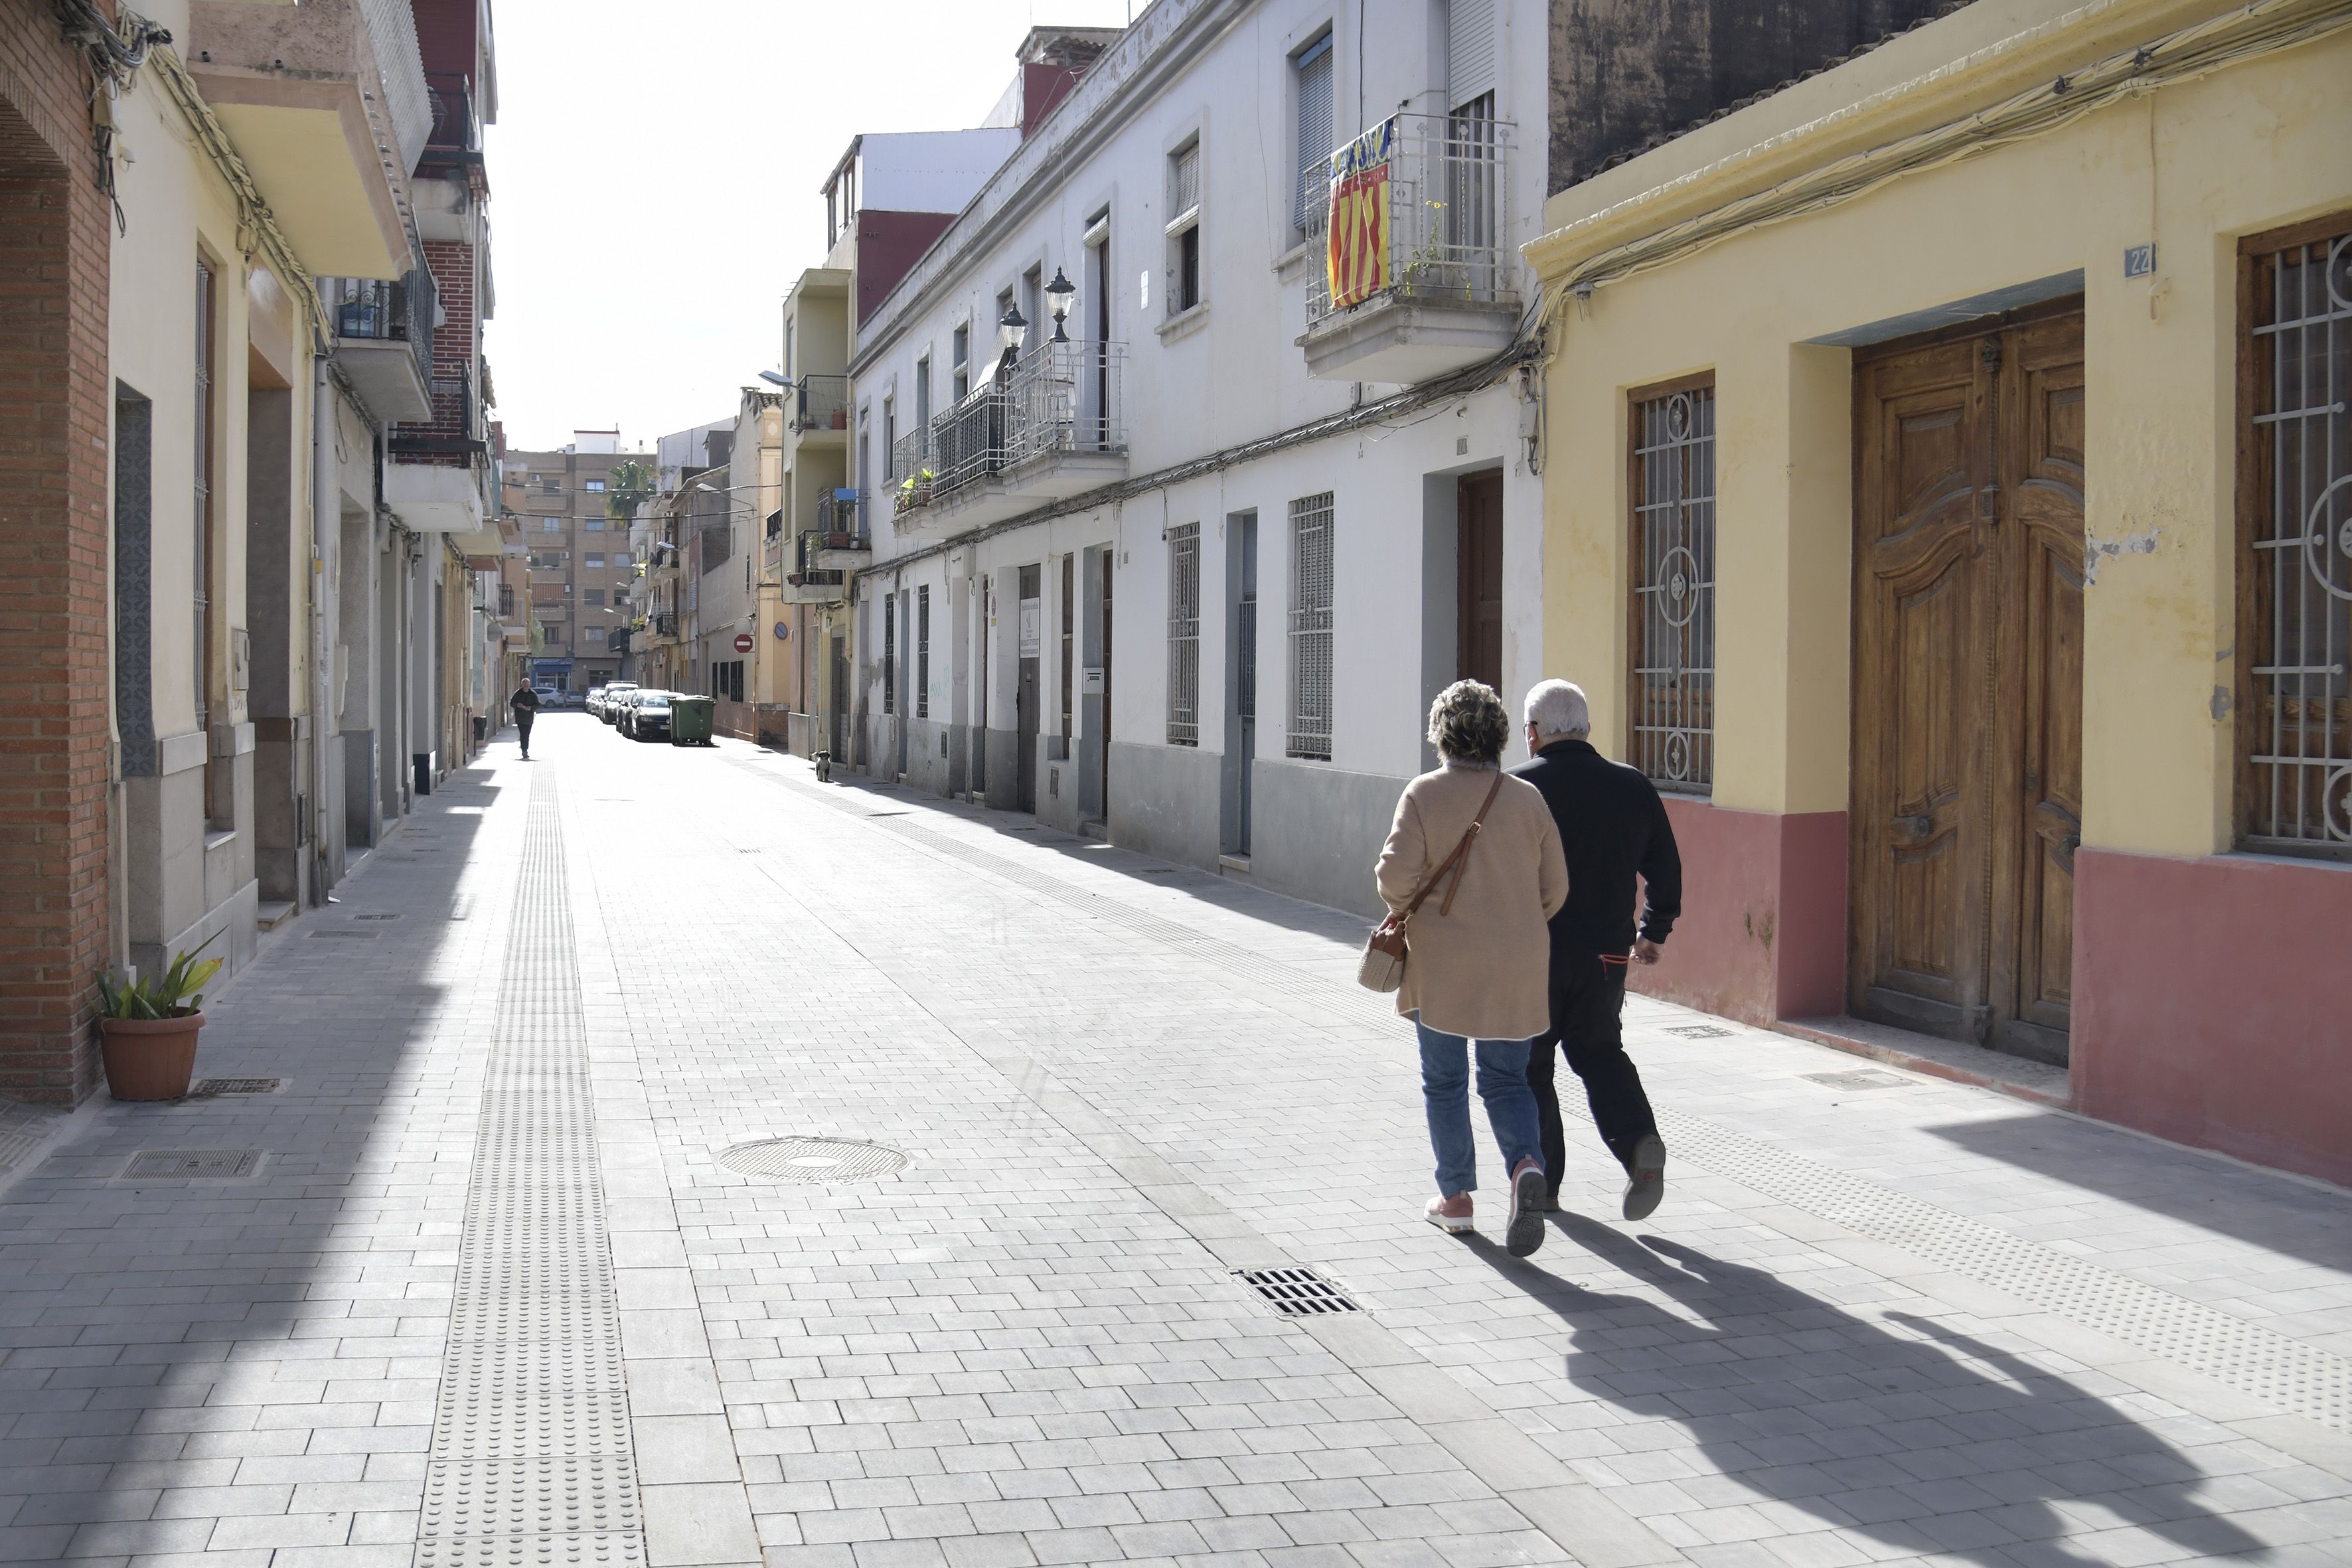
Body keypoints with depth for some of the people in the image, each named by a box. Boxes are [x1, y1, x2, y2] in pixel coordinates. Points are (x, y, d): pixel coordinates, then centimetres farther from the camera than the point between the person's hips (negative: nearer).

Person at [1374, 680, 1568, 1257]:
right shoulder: (1528, 800, 0)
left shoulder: (1424, 794, -8)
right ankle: (1527, 1166, -12)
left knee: (1445, 1080, 12)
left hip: (1442, 964, -2)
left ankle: (1455, 1197, 18)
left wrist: (1403, 911, 6)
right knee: (1506, 1079, 12)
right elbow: (1555, 890, 2)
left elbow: (1396, 874, -16)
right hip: (1515, 970, 2)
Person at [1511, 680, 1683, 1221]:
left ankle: (1540, 1180, 16)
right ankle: (1639, 1140, -3)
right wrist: (1654, 932, 23)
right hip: (1605, 953, 4)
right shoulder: (1634, 787, 2)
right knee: (1599, 1052, 19)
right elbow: (1666, 869, 9)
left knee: (1529, 1064, 11)